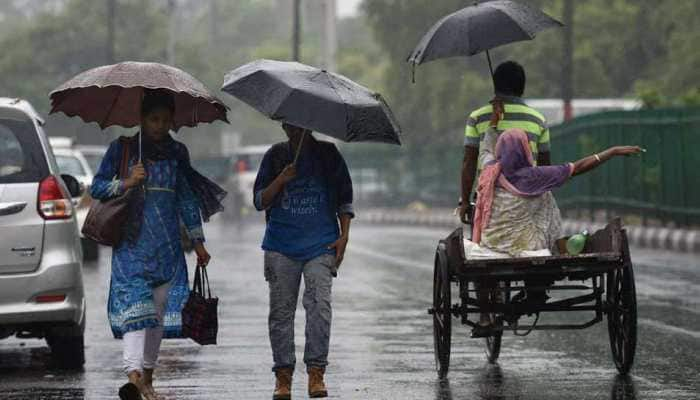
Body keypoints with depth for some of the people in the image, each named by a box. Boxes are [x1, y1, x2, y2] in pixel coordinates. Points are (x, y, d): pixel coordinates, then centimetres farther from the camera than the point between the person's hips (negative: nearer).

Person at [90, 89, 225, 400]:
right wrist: (126, 183, -16)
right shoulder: (122, 148, 2)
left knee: (160, 308, 4)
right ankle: (134, 374, -28)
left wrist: (197, 241, 14)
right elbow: (97, 187, 2)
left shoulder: (177, 153, 12)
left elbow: (187, 199, 17)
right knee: (135, 303, -17)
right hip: (132, 243, -4)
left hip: (167, 246, 4)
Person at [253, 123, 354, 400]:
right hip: (281, 246, 1)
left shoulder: (328, 155, 8)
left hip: (320, 244, -1)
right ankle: (283, 374, 6)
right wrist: (281, 181, -12)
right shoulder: (275, 157, 9)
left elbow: (344, 200, 12)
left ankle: (316, 372, -11)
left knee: (319, 305, -14)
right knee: (281, 309, 0)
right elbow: (260, 201, 5)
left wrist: (344, 235, 1)